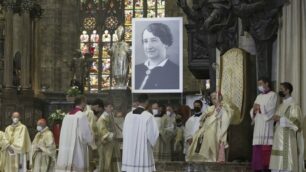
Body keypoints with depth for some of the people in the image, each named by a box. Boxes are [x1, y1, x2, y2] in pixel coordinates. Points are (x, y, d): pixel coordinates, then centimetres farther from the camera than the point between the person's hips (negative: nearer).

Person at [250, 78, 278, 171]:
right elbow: (252, 111, 15)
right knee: (257, 149, 0)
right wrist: (254, 110, -6)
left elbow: (270, 109, -11)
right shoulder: (259, 96, 22)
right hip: (258, 127, 6)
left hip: (267, 126, -6)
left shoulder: (273, 95, 2)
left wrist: (259, 107, -6)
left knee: (266, 149, -11)